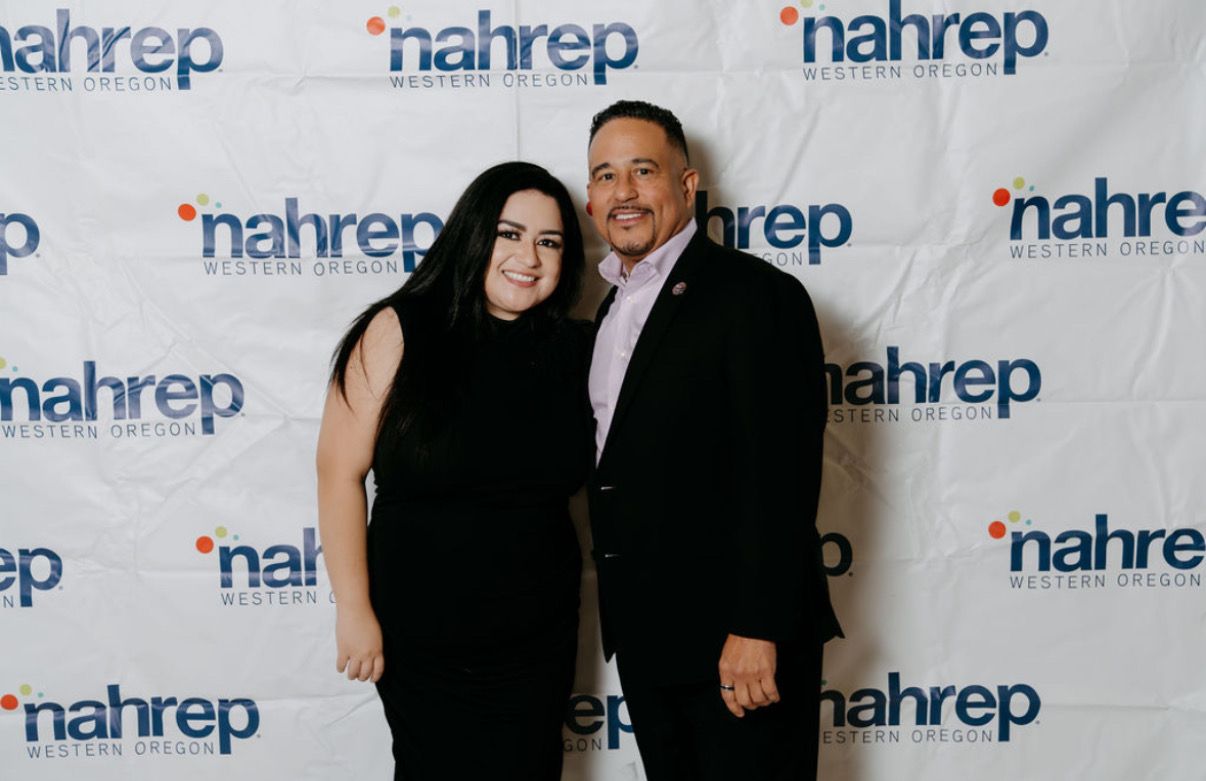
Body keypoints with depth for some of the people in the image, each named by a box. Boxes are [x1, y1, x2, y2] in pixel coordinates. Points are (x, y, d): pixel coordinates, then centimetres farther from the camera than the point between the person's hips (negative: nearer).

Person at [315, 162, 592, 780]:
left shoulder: (574, 349, -1)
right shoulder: (400, 332, -12)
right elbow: (340, 470, -11)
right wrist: (354, 609, -12)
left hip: (538, 641, 3)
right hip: (419, 641, -3)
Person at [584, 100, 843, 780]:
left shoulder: (756, 295, -12)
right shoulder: (610, 310, 14)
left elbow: (782, 472, -19)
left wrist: (757, 631, -23)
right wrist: (626, 623, 12)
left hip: (738, 643, -7)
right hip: (644, 643, 8)